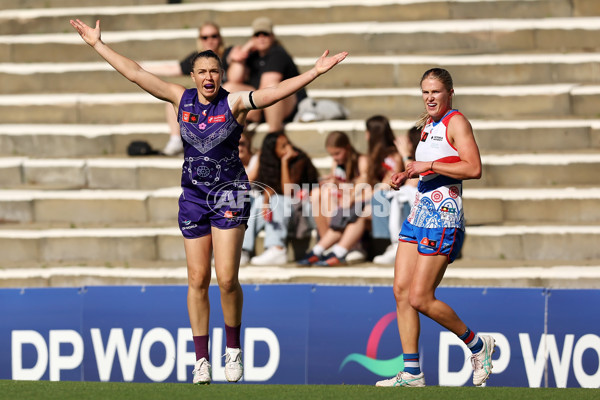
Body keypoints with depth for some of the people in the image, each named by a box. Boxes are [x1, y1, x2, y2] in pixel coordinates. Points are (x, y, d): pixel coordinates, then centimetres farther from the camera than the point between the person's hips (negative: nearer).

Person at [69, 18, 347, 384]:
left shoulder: (234, 103, -7)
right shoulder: (182, 99, 2)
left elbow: (278, 91, -19)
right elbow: (136, 73, 5)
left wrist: (315, 72, -31)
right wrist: (97, 44, 5)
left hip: (229, 194, -3)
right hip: (193, 195, 3)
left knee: (227, 279, -11)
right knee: (197, 280, 3)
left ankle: (234, 348, 11)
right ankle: (201, 359, 10)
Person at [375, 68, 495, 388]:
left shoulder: (456, 122, -9)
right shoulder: (428, 125, 17)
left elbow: (474, 168, -22)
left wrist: (428, 166, -20)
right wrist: (406, 175, 15)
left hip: (442, 218, -9)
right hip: (419, 214, 9)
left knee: (420, 298, -10)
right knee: (401, 291, 1)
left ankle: (477, 346, 9)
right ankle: (411, 373, 4)